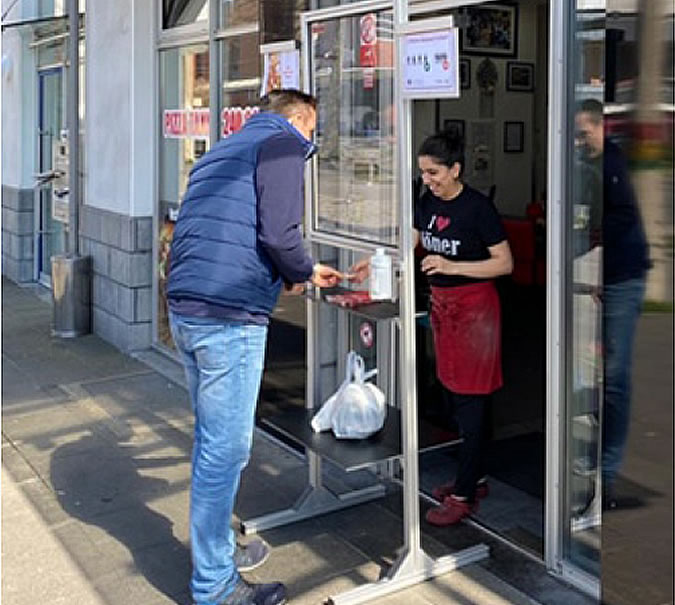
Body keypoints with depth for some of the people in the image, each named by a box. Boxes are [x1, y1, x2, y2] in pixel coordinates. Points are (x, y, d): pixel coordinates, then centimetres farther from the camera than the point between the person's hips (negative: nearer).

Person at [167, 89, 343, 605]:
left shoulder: (223, 150, 25)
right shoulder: (283, 146, -2)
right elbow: (279, 234, -15)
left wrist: (299, 272, 29)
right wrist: (303, 272, 6)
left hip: (185, 310, 9)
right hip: (229, 317, -9)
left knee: (213, 442, 20)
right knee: (225, 451, 0)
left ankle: (218, 549, 34)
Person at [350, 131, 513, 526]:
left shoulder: (478, 207, -16)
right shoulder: (428, 202, 5)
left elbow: (505, 263, -14)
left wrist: (452, 266, -23)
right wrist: (375, 263, -3)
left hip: (474, 308, -7)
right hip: (442, 304, 7)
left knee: (471, 399, -3)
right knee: (458, 396, 13)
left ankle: (464, 496, 4)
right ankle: (475, 477, 26)